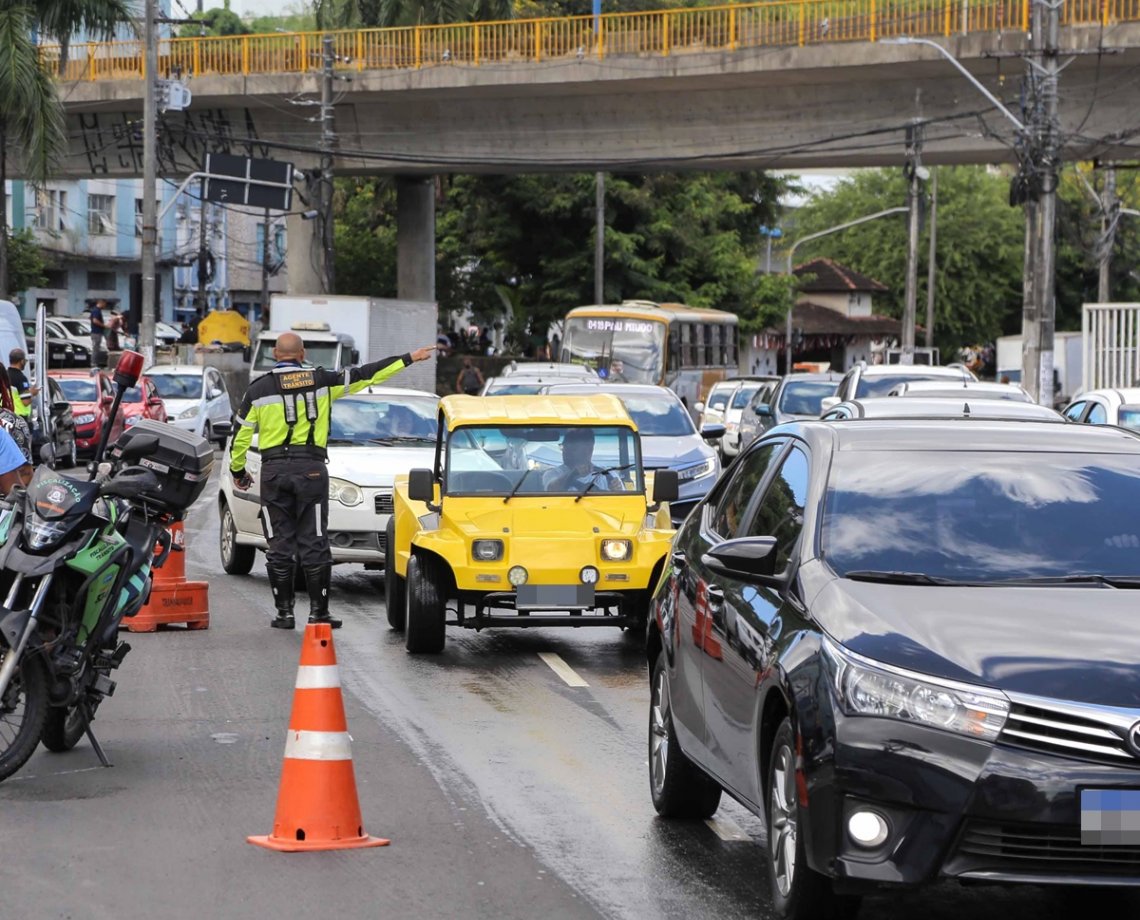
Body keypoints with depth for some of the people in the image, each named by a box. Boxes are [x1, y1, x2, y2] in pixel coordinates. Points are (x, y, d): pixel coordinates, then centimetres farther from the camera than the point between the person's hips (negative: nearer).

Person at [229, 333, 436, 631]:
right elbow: (365, 374, 6)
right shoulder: (321, 381, 2)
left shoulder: (259, 389, 2)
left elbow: (241, 436, 4)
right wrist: (409, 359, 13)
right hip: (311, 469, 0)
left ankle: (284, 612, 6)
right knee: (314, 544, 3)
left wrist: (237, 471, 20)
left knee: (279, 545, 5)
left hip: (273, 471, 0)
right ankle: (319, 612, 3)